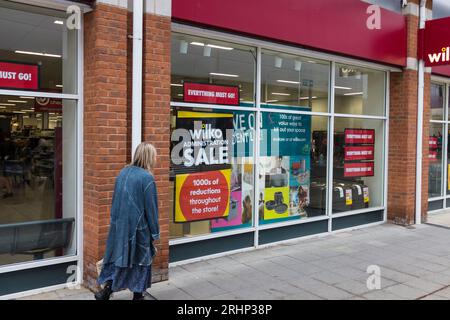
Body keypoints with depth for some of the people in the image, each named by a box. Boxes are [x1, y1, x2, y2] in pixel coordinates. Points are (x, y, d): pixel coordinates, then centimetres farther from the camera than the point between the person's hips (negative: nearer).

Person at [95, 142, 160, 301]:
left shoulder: (123, 173, 4)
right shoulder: (147, 178, -17)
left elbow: (115, 200, 10)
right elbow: (151, 209, -14)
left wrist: (116, 221, 18)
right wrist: (155, 232, -4)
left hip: (119, 225, 6)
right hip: (138, 227, -5)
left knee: (119, 256, 17)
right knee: (141, 260, 11)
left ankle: (107, 288, 13)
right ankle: (138, 294, 23)